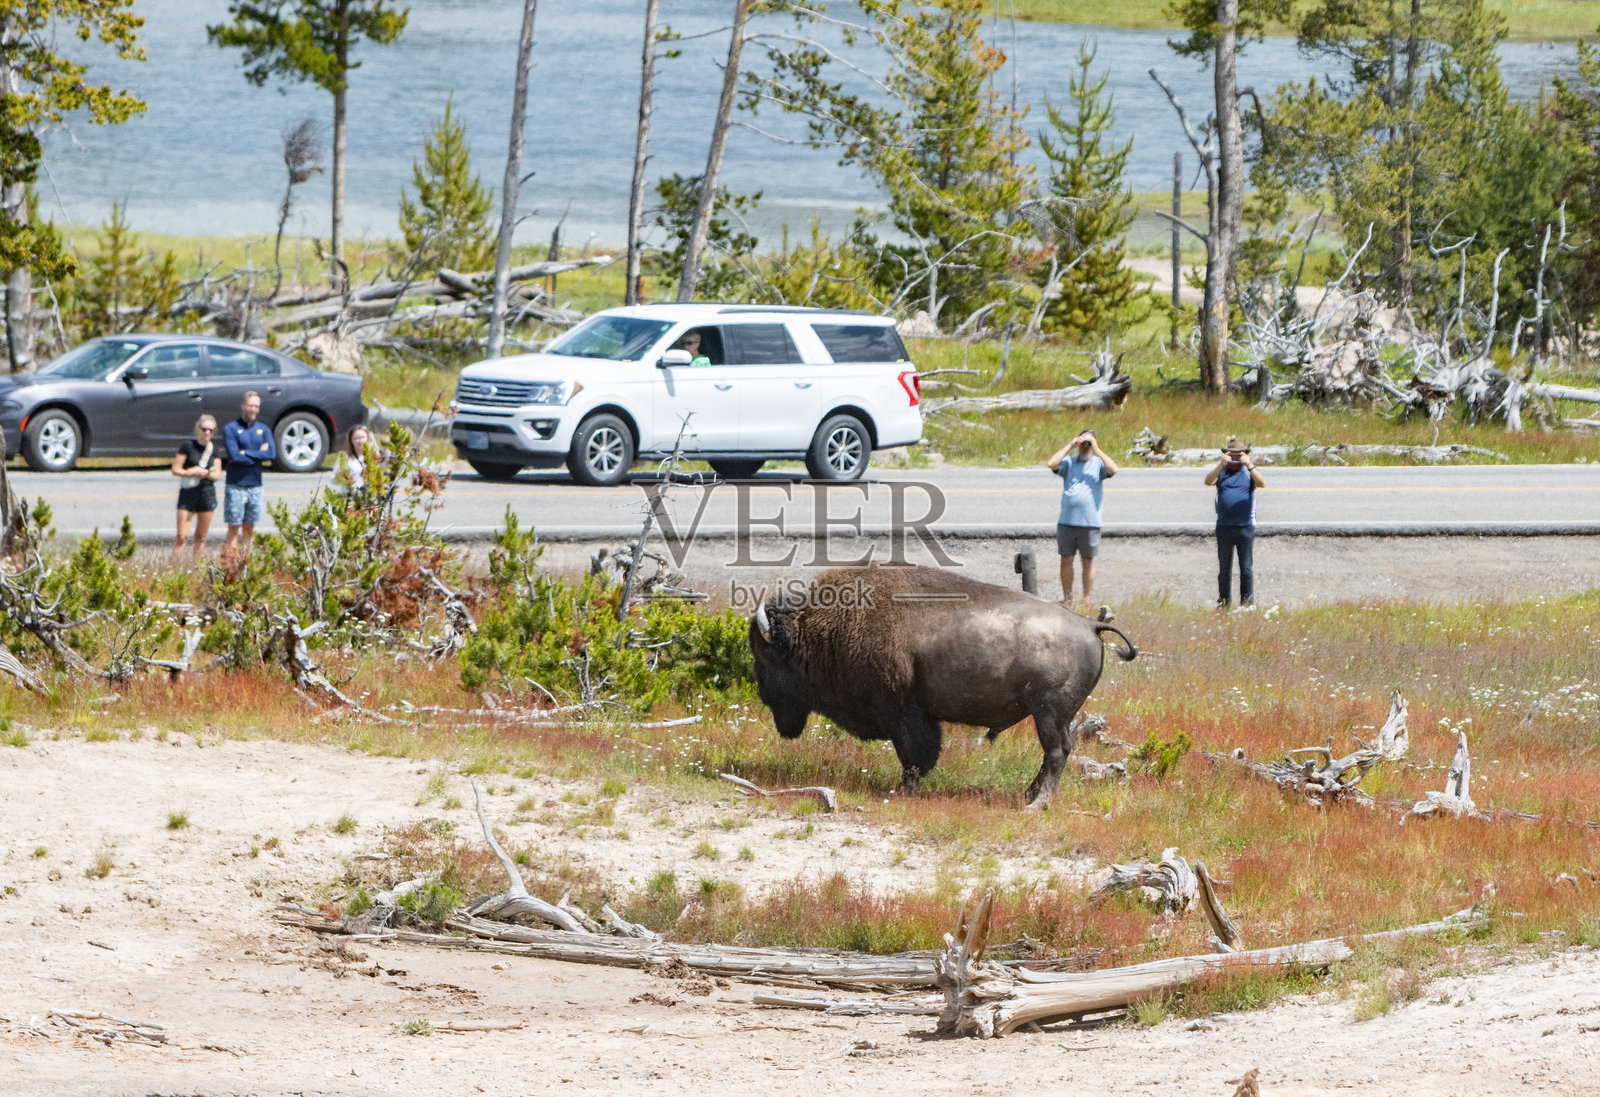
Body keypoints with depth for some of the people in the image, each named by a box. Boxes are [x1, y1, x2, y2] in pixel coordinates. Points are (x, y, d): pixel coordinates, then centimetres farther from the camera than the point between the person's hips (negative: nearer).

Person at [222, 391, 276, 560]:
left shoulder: (263, 430, 11)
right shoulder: (231, 429, -2)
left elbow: (271, 454, -5)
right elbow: (235, 456, -15)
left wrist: (246, 453, -11)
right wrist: (259, 454, -7)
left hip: (255, 486, 4)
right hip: (236, 486, -4)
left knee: (249, 527, 7)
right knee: (234, 527, -5)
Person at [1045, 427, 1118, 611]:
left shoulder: (1098, 464, 6)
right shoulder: (1068, 462, 9)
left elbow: (1113, 469, -14)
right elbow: (1051, 463, -8)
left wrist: (1097, 450, -9)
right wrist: (1070, 446, -4)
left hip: (1090, 523, -2)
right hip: (1066, 522, 2)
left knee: (1088, 561, 4)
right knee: (1066, 560, 4)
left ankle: (1087, 601, 10)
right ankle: (1067, 599, 12)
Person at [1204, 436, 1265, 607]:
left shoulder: (1249, 471, 7)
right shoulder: (1221, 471, 10)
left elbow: (1262, 483, -12)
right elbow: (1208, 480, -9)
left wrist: (1249, 466, -23)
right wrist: (1221, 465, -23)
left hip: (1245, 526, -2)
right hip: (1224, 527, 2)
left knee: (1246, 566, -2)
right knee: (1224, 566, 7)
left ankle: (1247, 599, 3)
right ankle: (1224, 599, 14)